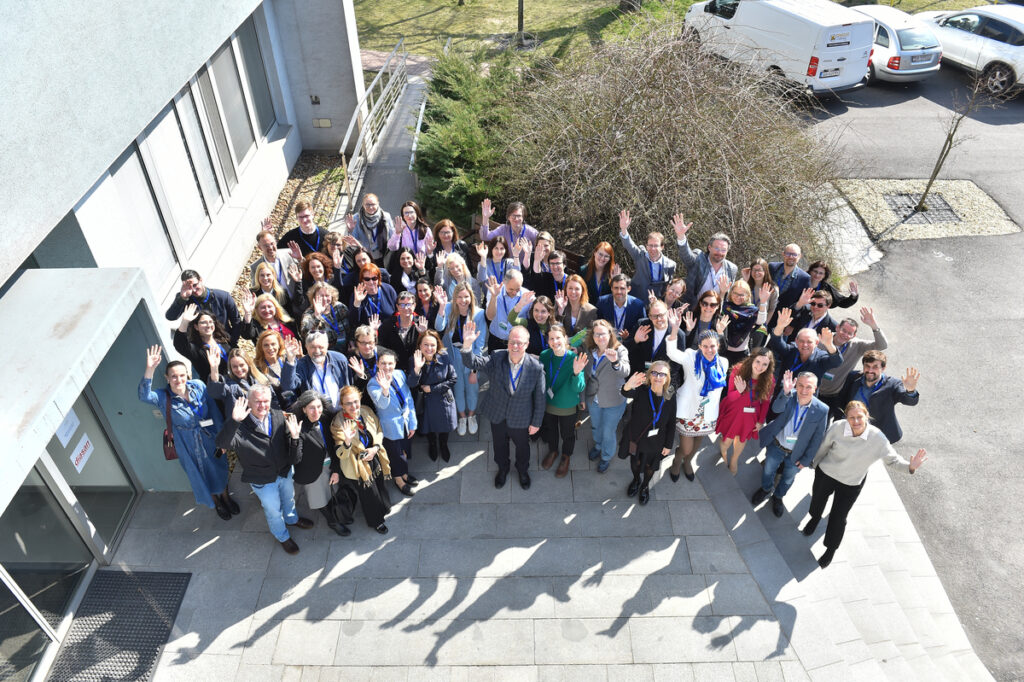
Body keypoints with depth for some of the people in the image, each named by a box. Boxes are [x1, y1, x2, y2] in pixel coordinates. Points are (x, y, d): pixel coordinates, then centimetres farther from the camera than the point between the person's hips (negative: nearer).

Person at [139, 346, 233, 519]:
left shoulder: (198, 386, -15)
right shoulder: (163, 398, -20)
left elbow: (214, 411, -7)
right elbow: (144, 396, -41)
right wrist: (149, 370, -54)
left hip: (211, 439, 1)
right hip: (189, 447, -1)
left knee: (220, 469, 22)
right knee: (203, 476, 20)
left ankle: (226, 497, 52)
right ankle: (217, 503, 49)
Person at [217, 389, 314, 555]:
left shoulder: (279, 416, -13)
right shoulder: (241, 426, -28)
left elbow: (287, 442, -1)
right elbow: (223, 443, -45)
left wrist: (293, 435, -25)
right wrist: (234, 421, -59)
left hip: (285, 471, 4)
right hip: (262, 480, -4)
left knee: (289, 498, 31)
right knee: (273, 510, 20)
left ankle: (292, 518, 65)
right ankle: (282, 536, 49)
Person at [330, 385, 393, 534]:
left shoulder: (366, 411, -15)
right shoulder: (338, 424, -28)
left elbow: (379, 431, 0)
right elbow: (341, 455, -29)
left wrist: (375, 448, -16)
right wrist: (347, 442, -49)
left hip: (374, 459, 4)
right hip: (357, 466, -4)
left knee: (379, 486, 27)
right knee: (369, 494, 14)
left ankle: (383, 508, 59)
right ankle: (376, 521, 42)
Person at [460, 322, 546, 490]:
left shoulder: (536, 368, -23)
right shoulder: (496, 359, -21)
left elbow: (539, 398, -13)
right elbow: (472, 362, -31)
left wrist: (536, 423, -5)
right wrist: (467, 345, -52)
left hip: (521, 420, -1)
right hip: (497, 417, 1)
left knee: (522, 447, 25)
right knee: (499, 446, 27)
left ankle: (523, 470, 58)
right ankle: (502, 469, 58)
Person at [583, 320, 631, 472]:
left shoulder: (620, 350, -24)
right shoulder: (588, 350, -9)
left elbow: (625, 371, -42)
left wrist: (615, 362, -63)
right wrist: (583, 396, 9)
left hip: (613, 402, -4)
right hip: (593, 398, 5)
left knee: (608, 432, 13)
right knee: (595, 427, 27)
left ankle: (606, 457, 41)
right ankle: (598, 446, 57)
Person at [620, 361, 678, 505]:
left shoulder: (670, 396, -17)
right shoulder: (641, 392, -24)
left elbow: (671, 423, -7)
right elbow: (626, 394, -49)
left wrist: (668, 445, -2)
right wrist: (628, 386, -74)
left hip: (656, 441, 1)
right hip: (636, 437, -1)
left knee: (650, 466, 24)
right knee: (635, 463, 25)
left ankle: (645, 486, 56)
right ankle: (636, 480, 59)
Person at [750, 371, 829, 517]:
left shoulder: (822, 410, -23)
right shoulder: (788, 397, -24)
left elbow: (817, 438, -12)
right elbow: (776, 408, -45)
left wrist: (806, 460, -6)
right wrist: (786, 392, -63)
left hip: (796, 454, 0)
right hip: (776, 447, 0)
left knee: (788, 479, 25)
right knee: (768, 472, 24)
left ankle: (778, 496, 55)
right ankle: (766, 489, 56)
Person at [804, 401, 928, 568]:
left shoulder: (877, 438, -29)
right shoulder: (837, 427, -29)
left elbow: (892, 459, -15)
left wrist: (910, 466, -36)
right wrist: (815, 463, 6)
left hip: (851, 484, -1)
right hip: (826, 473, 1)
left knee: (838, 518, 9)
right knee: (817, 502, 27)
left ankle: (831, 549, 38)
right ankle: (815, 518, 66)